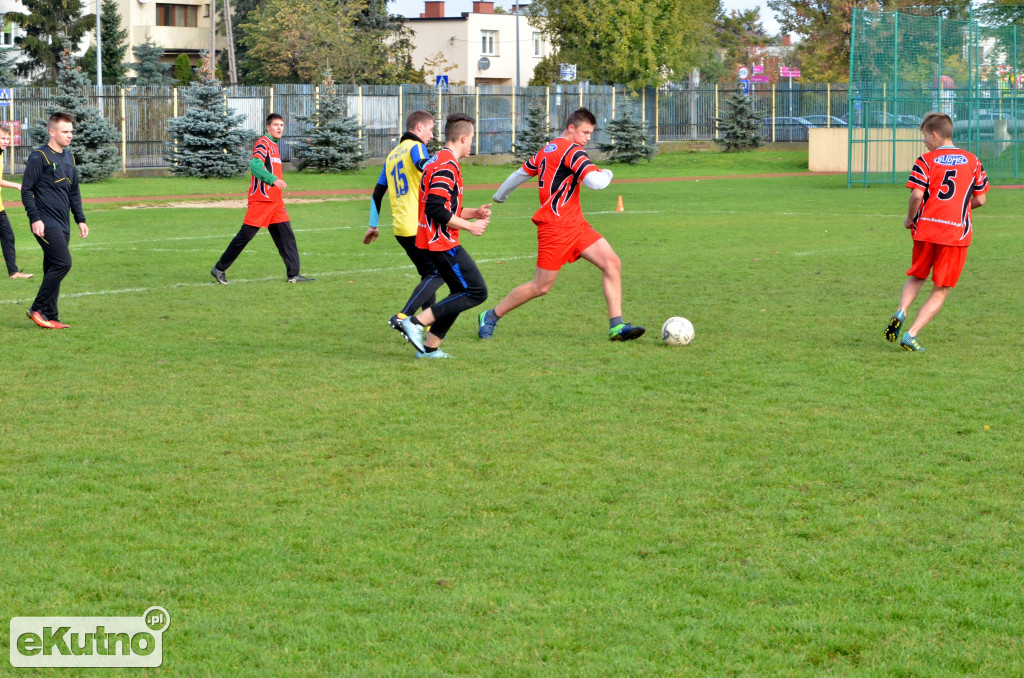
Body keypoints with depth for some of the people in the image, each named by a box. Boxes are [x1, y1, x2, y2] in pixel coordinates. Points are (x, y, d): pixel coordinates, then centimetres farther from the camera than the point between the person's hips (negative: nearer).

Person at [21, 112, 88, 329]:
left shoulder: (68, 157, 16)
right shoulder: (39, 157, -8)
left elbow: (74, 193, 24)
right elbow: (26, 190, -10)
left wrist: (80, 219, 18)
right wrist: (35, 218, -16)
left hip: (62, 225, 8)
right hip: (46, 223, -8)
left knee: (53, 269, 7)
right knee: (63, 263, -17)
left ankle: (50, 318, 10)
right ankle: (37, 309, -8)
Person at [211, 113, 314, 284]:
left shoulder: (274, 146, 20)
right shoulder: (263, 143, -9)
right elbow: (255, 164, -26)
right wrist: (273, 179, -37)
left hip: (275, 200, 9)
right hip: (261, 199, -9)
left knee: (286, 233, 1)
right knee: (246, 234, -5)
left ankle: (293, 274, -1)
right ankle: (219, 269, 4)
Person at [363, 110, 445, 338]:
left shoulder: (393, 154, 21)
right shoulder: (415, 147, -3)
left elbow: (378, 193, 23)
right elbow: (423, 166, -29)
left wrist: (373, 225, 25)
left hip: (400, 227, 9)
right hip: (418, 225, -9)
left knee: (428, 274, 17)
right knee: (438, 273, -8)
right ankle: (403, 317, -17)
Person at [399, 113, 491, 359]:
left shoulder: (439, 161, 18)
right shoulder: (447, 165, -16)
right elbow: (436, 210, -24)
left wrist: (474, 213, 14)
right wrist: (469, 226, -15)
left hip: (435, 241, 11)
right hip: (442, 243, -11)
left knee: (462, 292, 15)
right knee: (477, 292, -9)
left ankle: (430, 347, 12)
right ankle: (416, 322, -12)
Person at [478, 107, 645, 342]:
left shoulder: (547, 150, 16)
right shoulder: (571, 150, -13)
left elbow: (521, 173, 28)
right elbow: (595, 181, -26)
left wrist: (500, 195, 43)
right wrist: (606, 174, -2)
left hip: (575, 225, 10)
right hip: (555, 227, -10)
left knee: (612, 263, -4)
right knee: (541, 287, -3)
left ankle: (616, 326, -8)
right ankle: (490, 317, 14)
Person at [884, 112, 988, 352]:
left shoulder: (926, 160, -2)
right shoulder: (972, 161, 8)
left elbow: (917, 195, -13)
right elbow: (980, 199, 8)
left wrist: (910, 219, 4)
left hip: (926, 228, 0)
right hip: (957, 233, 0)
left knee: (917, 276, 24)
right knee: (940, 291, 6)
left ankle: (901, 311, -2)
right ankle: (911, 335, -5)